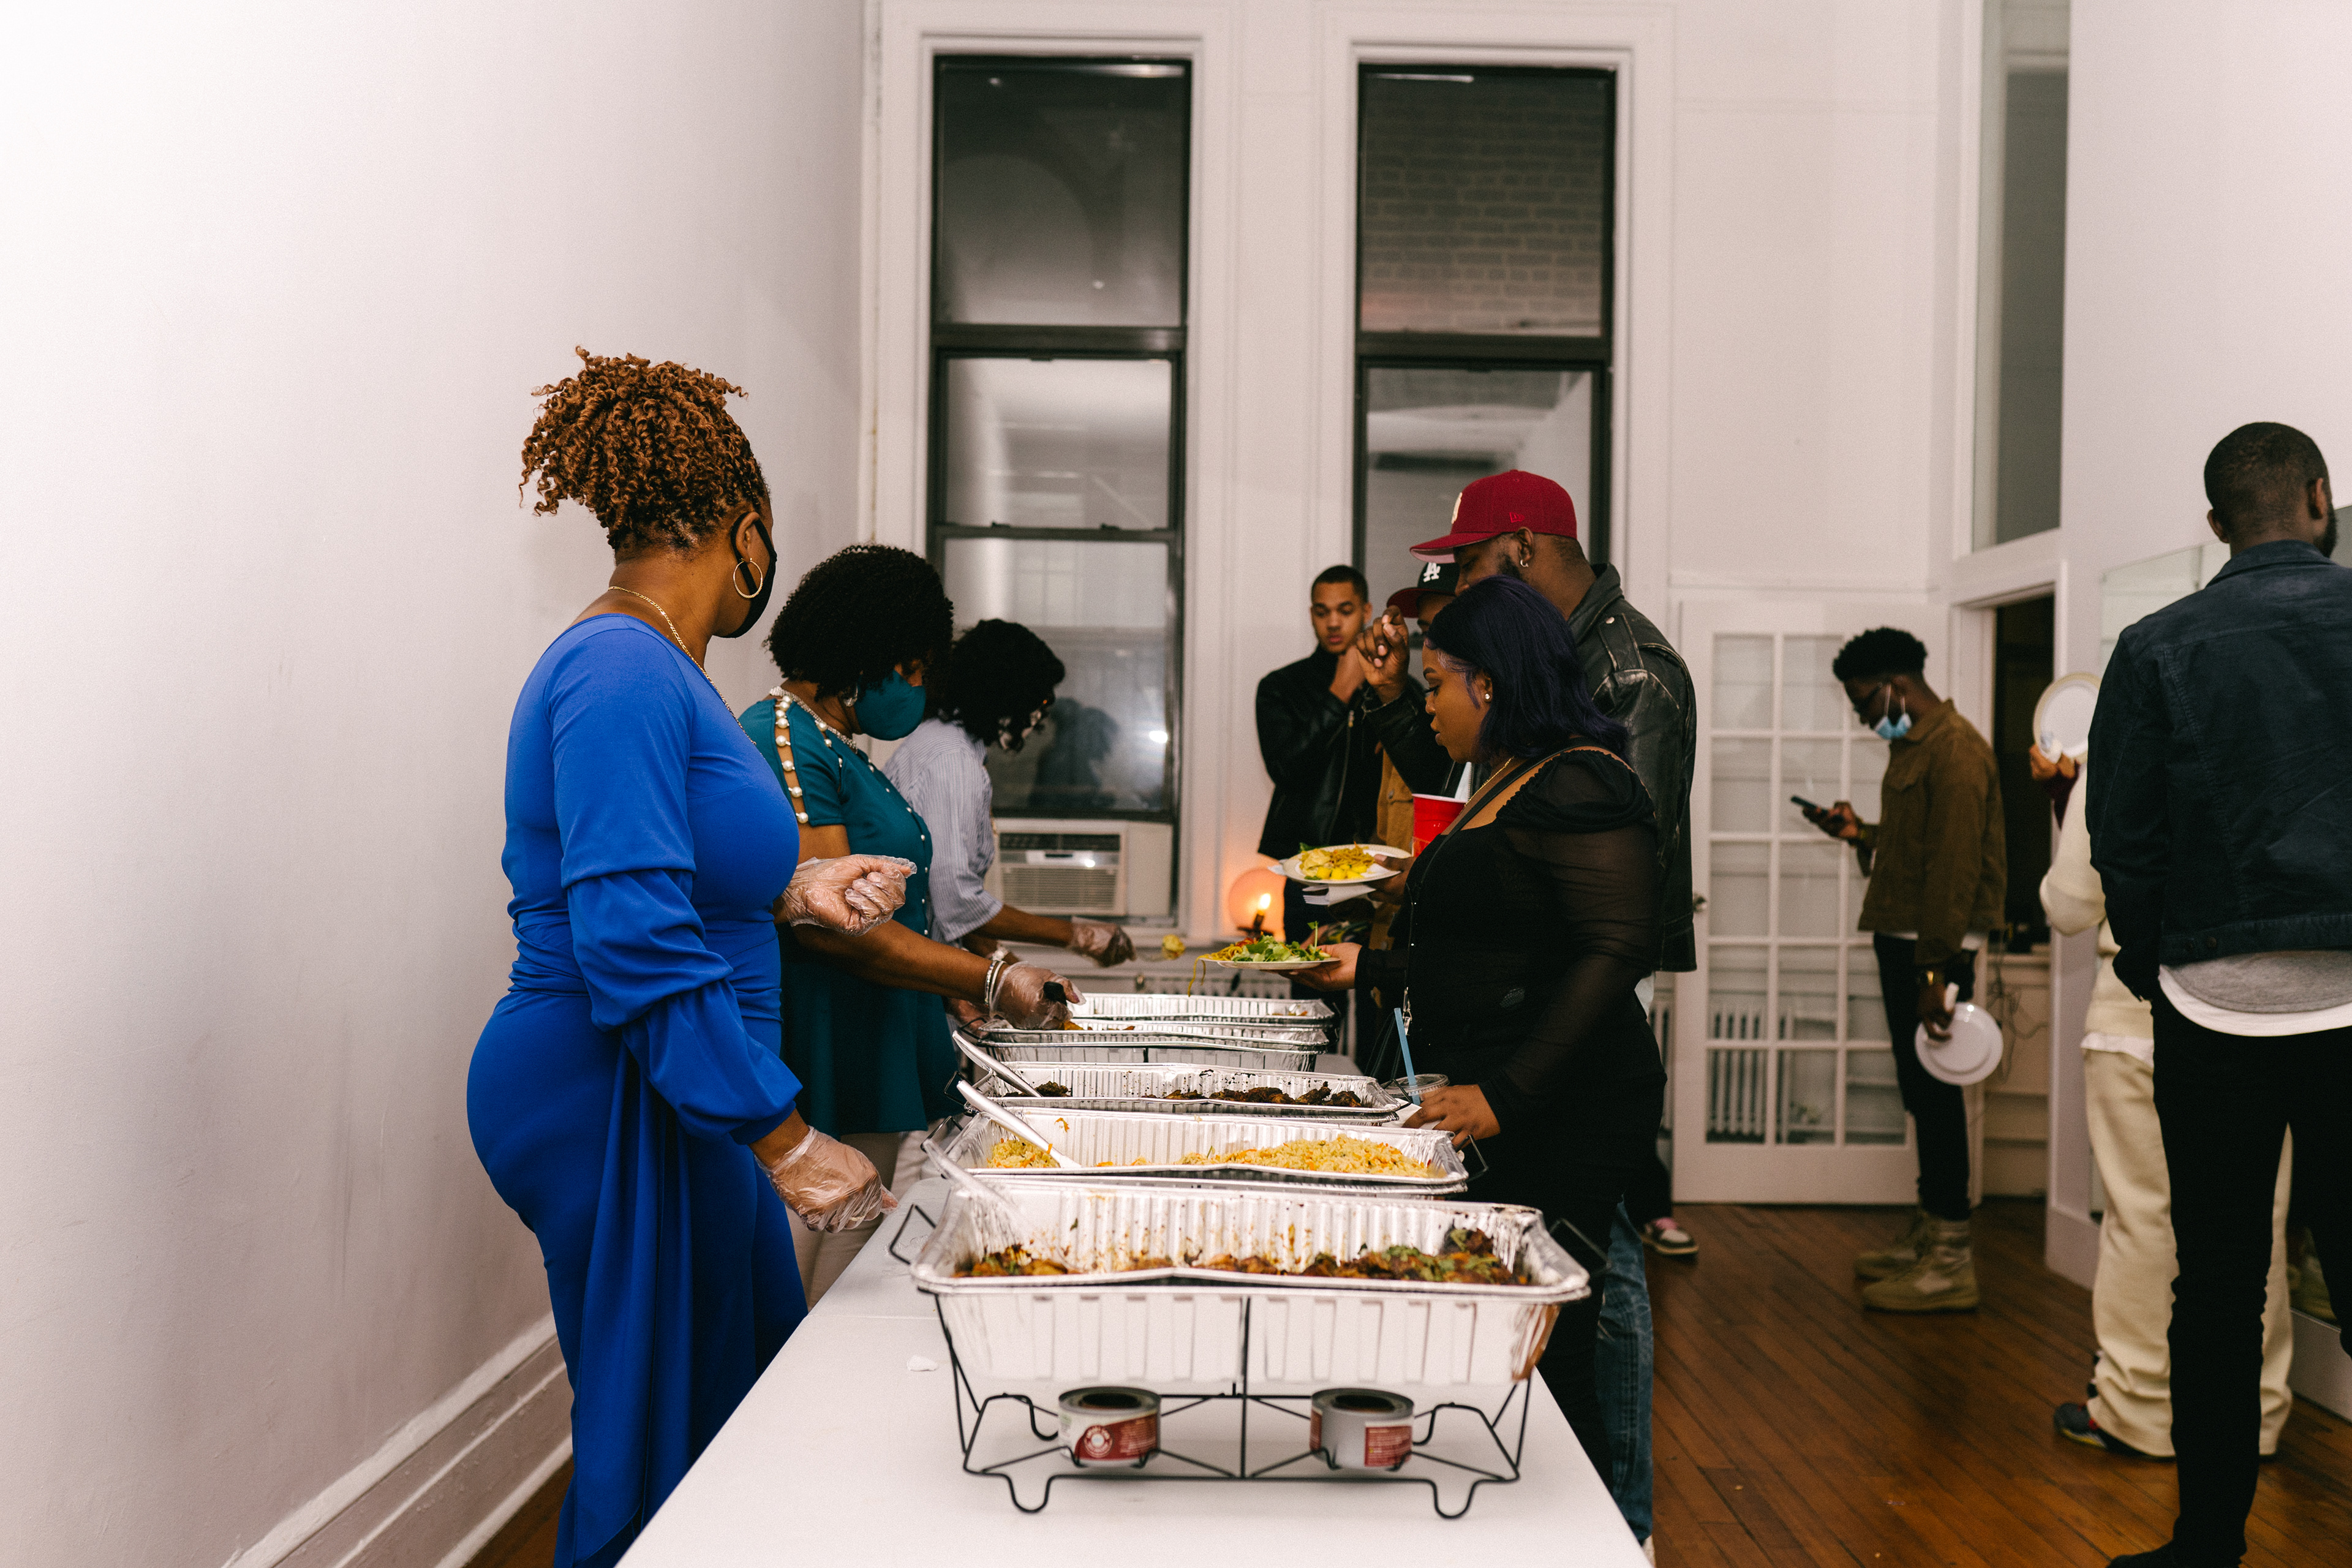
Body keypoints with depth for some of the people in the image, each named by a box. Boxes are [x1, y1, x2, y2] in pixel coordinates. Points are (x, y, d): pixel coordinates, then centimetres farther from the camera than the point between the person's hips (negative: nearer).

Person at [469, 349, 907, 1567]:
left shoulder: (644, 666, 13)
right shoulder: (625, 674, -19)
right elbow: (635, 943, -26)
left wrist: (790, 892, 12)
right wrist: (784, 1139, -24)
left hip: (668, 1095, 10)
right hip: (617, 1102, -10)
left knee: (761, 1396, 17)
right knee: (658, 1439, 2)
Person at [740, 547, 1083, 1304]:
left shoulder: (839, 749, 18)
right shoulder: (783, 739, -12)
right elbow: (828, 923, -19)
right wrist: (989, 980, -18)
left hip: (879, 1085, 10)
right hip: (817, 1096, -10)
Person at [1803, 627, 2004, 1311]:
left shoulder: (1955, 749, -14)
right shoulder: (1914, 746, 18)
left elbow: (1954, 866, -21)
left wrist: (1935, 973, -24)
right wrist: (1860, 833, 13)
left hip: (1936, 947, -10)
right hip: (1902, 940, 10)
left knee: (1934, 1089, -7)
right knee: (1920, 1089, 14)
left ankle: (1951, 1262, -2)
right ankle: (1928, 1234, 24)